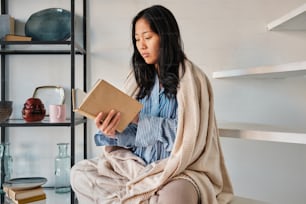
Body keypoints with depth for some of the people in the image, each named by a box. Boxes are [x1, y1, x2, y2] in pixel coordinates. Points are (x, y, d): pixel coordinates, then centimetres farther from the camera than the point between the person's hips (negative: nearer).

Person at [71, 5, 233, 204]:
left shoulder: (191, 78, -6)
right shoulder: (139, 78, 9)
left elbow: (188, 134, -14)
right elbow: (133, 136, 6)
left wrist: (140, 121, -18)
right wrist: (114, 131, -16)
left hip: (178, 169, -5)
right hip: (136, 165, 6)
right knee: (79, 173, -12)